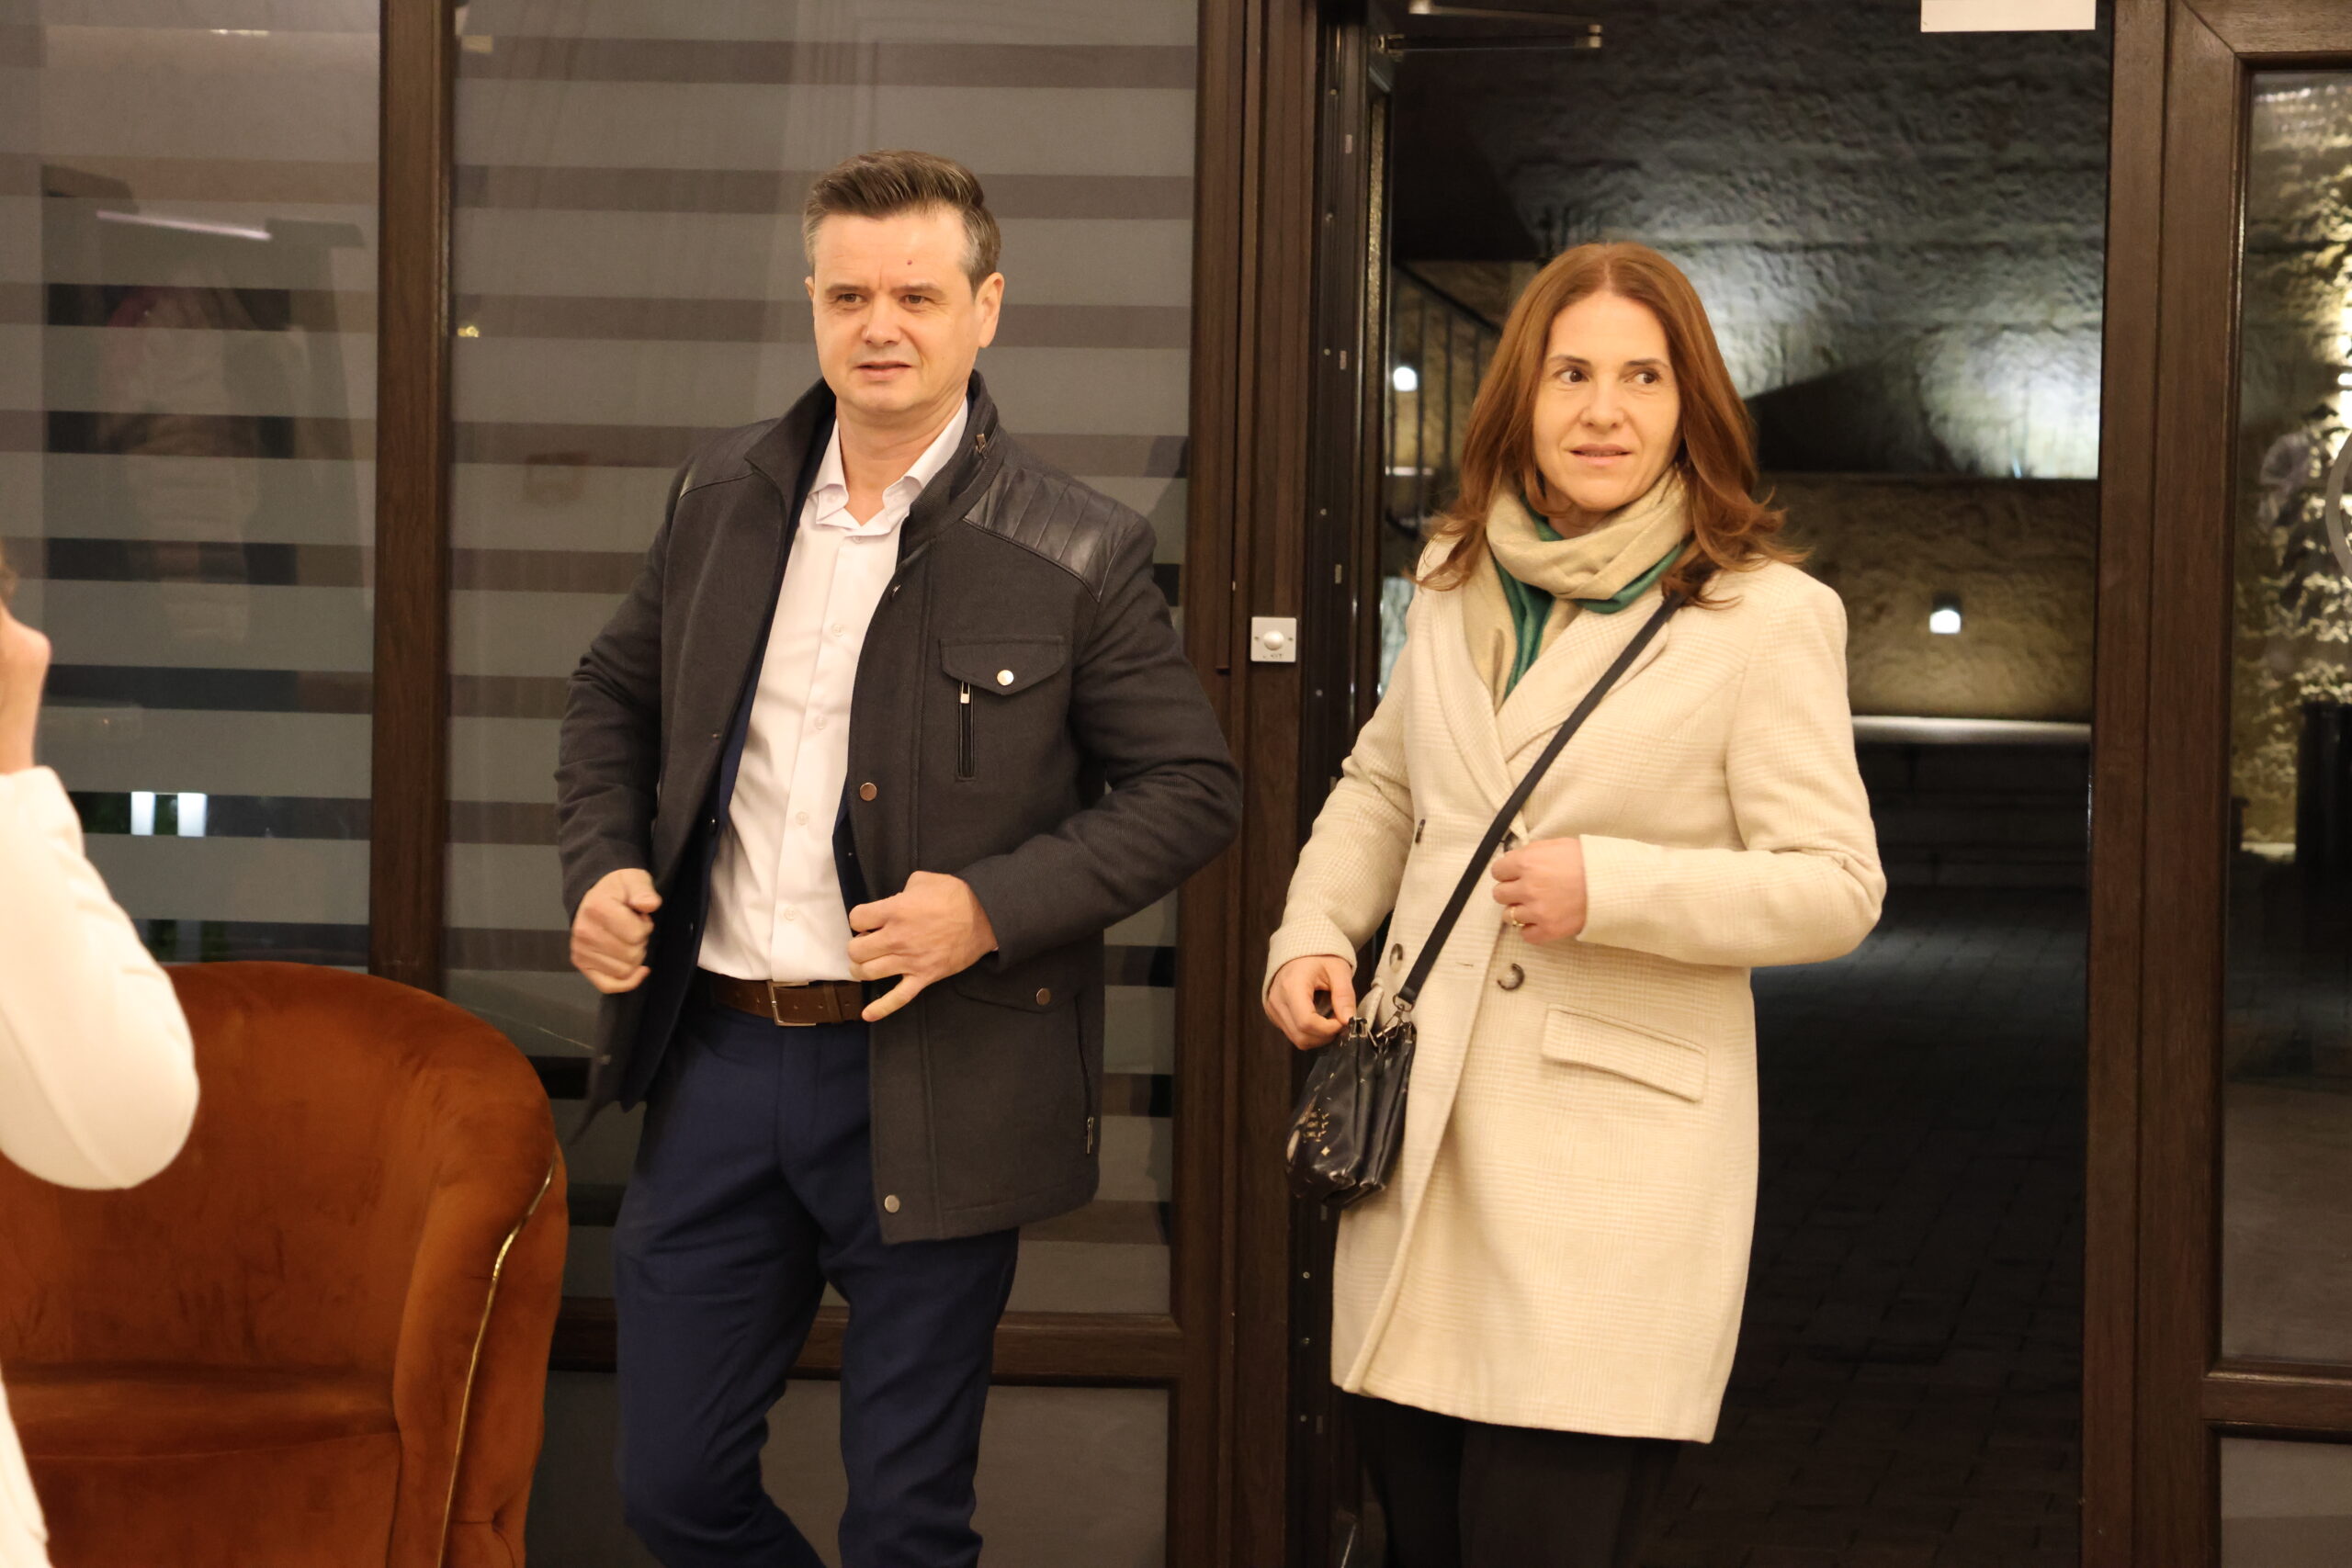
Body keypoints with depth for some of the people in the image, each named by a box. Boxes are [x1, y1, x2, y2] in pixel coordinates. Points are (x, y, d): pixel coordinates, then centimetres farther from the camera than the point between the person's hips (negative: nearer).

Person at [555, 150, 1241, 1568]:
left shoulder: (1078, 554, -8)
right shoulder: (723, 499, 6)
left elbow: (1194, 787, -6)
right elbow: (617, 693, 20)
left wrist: (995, 908, -18)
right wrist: (602, 865, 2)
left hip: (926, 1091, -4)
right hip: (716, 1056, 4)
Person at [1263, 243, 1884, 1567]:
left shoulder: (1766, 617, -6)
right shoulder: (1460, 583, 12)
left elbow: (1837, 887, -8)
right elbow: (1380, 787, 25)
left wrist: (1610, 889, -19)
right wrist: (1312, 934, 8)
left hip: (1616, 1155, -5)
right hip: (1421, 1148, 6)